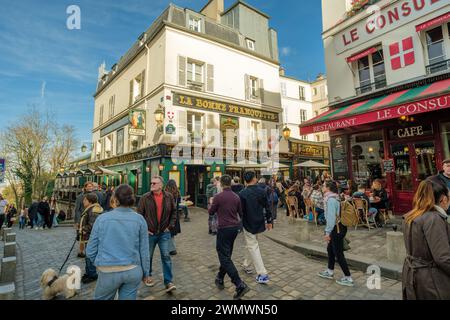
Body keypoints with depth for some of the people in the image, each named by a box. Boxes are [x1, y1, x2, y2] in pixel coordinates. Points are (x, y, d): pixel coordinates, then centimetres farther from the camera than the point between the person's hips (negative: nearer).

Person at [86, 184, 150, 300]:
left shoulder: (102, 218, -6)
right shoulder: (139, 219, -5)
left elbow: (90, 251, -1)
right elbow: (144, 251, -2)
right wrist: (145, 272, 11)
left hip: (108, 272, -1)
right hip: (133, 271, 1)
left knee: (101, 298, 23)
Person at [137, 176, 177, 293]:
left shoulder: (169, 197, -3)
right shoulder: (145, 197, -7)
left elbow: (174, 212, 6)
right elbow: (139, 214, -2)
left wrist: (171, 226, 0)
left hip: (164, 233, 0)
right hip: (149, 233, 0)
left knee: (166, 256, 1)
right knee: (148, 256, 16)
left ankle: (169, 282, 10)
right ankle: (148, 275, 41)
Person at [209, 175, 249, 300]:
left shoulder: (218, 197, -15)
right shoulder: (236, 197, 2)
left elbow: (211, 212, -2)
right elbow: (241, 213, 12)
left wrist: (212, 204, 19)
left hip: (224, 229, -6)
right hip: (235, 228, 7)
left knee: (225, 257, -1)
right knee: (226, 255, 21)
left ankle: (240, 285, -8)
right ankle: (220, 279, 35)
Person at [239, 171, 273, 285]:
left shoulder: (242, 194, -15)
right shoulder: (261, 192, -4)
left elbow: (240, 210, -11)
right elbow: (268, 207, 1)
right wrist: (269, 221, 12)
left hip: (248, 224, -5)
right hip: (259, 223, 5)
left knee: (253, 247, 2)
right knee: (252, 244, 23)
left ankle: (262, 274, -1)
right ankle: (247, 265, 37)